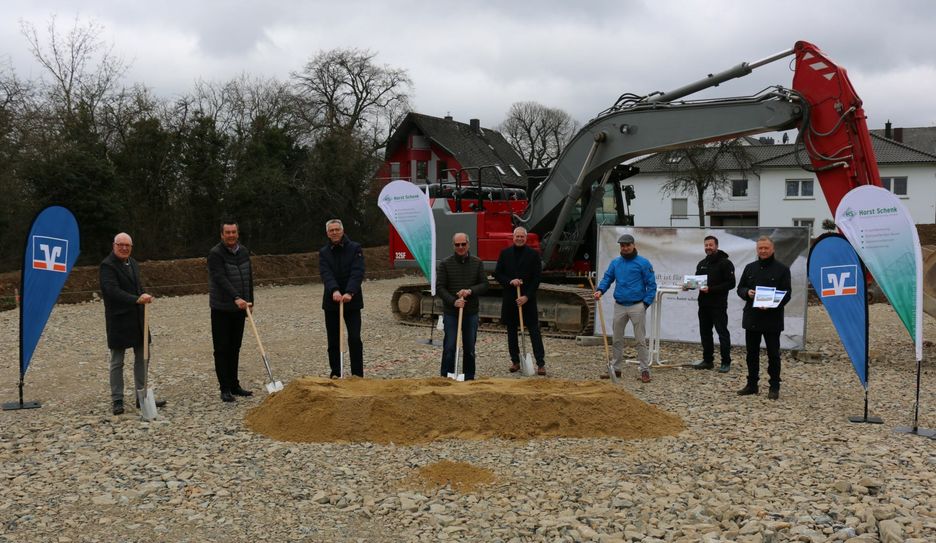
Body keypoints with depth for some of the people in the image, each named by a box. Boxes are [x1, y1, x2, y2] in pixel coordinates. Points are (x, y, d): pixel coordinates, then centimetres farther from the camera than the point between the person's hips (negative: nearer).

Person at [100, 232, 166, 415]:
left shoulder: (132, 263, 13)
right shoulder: (107, 265, -13)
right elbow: (113, 290, -26)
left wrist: (145, 296, 2)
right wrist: (137, 299, -35)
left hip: (137, 318, 8)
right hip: (118, 320, -8)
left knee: (142, 358, 11)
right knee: (117, 362, 3)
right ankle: (117, 401, 11)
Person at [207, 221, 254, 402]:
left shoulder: (244, 252, 9)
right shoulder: (215, 253, -12)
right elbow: (220, 279, -25)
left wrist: (250, 301, 11)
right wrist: (236, 298, -36)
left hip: (240, 307, 6)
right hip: (221, 309, -6)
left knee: (235, 348, 13)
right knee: (222, 350, -1)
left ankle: (234, 385, 21)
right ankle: (225, 389, 4)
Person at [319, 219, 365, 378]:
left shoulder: (355, 249, -2)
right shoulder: (324, 252, 6)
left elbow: (357, 272, -14)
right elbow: (326, 274, -11)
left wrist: (349, 292, -30)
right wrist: (334, 290, -30)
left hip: (352, 301, -3)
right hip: (331, 301, 3)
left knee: (355, 338, -6)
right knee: (333, 340, 7)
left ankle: (357, 374, 2)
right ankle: (335, 373, 18)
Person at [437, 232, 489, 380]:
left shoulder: (477, 263, 4)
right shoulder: (445, 264, -3)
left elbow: (484, 285, 3)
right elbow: (439, 287, -5)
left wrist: (470, 291, -16)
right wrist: (453, 301, -18)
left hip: (471, 312, 2)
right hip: (451, 313, -2)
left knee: (469, 348, 9)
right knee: (449, 347, -4)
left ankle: (469, 378, 21)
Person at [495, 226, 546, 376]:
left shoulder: (533, 254, 0)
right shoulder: (505, 253, 6)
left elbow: (537, 278, -3)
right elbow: (497, 274, 6)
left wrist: (527, 296, -12)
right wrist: (510, 281, -13)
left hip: (528, 299, -3)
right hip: (509, 298, 3)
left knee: (534, 331, -4)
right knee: (511, 331, 8)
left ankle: (541, 363, -3)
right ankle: (515, 361, 18)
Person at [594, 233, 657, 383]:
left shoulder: (643, 263, -5)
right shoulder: (615, 263, 9)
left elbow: (651, 284, -5)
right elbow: (607, 278, 10)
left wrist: (646, 303, -11)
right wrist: (600, 290, -10)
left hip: (637, 306, -5)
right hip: (619, 306, 5)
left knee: (640, 340, -1)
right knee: (617, 339, 12)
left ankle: (645, 370, 6)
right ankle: (616, 368, 22)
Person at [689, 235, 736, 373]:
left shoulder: (725, 263, -6)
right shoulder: (701, 264, 16)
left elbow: (731, 283, -14)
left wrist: (711, 289, -21)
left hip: (718, 305, -7)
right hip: (703, 304, 7)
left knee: (722, 333, -3)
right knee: (705, 333, 11)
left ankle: (726, 362, 3)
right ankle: (708, 360, 20)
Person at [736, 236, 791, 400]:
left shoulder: (782, 269, -3)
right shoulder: (750, 268, 11)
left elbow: (786, 294, -6)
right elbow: (740, 288, 13)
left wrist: (771, 305, -22)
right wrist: (747, 293, -10)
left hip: (772, 319, -4)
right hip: (751, 318, 4)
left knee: (773, 354, 2)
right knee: (752, 353, 11)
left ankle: (774, 387, 12)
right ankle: (752, 384, 21)